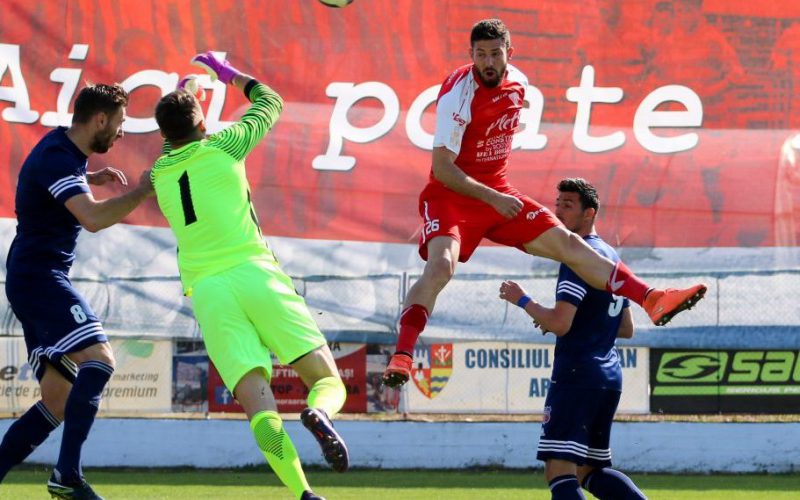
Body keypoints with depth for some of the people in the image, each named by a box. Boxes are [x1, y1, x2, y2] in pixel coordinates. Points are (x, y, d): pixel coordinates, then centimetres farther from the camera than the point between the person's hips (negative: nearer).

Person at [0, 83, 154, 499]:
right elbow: (93, 218, -30)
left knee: (58, 399, 9)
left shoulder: (63, 149, 15)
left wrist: (90, 179, 24)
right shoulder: (56, 159, -16)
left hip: (36, 282, 11)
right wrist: (143, 189, -20)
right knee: (98, 358, -26)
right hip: (39, 277, -11)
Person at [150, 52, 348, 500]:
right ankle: (318, 413, -39)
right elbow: (270, 102, 26)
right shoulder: (222, 147, 8)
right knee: (329, 382, -2)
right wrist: (229, 73, 40)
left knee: (260, 408, -11)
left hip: (206, 291, 2)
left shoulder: (159, 173, 16)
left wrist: (181, 96, 51)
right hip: (253, 273, -2)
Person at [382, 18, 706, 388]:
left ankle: (652, 300, 7)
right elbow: (442, 168, -24)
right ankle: (401, 357, -37)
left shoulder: (518, 83, 2)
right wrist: (491, 198, -29)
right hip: (451, 195, -7)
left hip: (497, 194, 7)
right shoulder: (459, 93, -21)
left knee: (566, 243, 4)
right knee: (441, 265, -31)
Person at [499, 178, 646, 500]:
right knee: (591, 470, 18)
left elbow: (559, 324, -19)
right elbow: (626, 329, 25)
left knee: (559, 469, -14)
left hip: (577, 374, -10)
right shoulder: (611, 256, 19)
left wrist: (522, 299, -5)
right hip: (609, 377, 10)